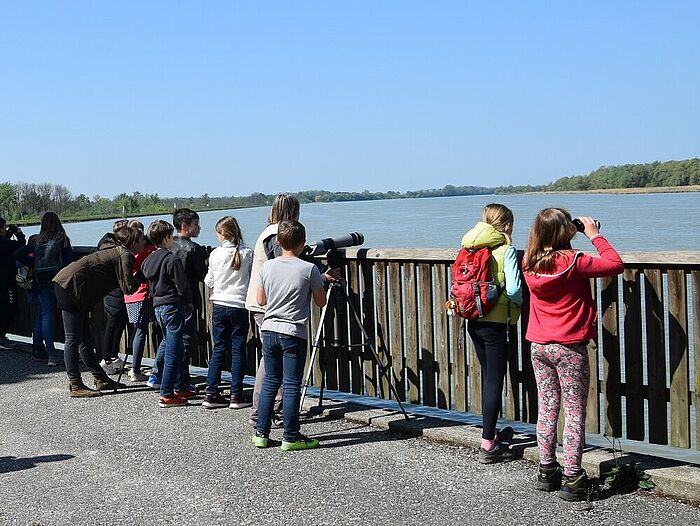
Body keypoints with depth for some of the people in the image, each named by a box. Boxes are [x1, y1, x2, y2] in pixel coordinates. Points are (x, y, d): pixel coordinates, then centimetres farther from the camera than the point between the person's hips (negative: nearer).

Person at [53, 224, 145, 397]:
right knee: (74, 338, -7)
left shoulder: (117, 251, 18)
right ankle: (75, 386, -4)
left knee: (85, 338, 13)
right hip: (71, 286, -11)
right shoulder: (125, 255, -10)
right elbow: (128, 287, -16)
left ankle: (101, 379, 20)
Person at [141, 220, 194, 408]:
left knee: (176, 349, 19)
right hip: (173, 306, -9)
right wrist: (189, 302, 3)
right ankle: (166, 395, -4)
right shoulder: (172, 260, -15)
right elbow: (182, 286, -13)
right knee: (172, 352, -5)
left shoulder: (148, 260, 9)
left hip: (158, 306, 9)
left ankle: (180, 387, 26)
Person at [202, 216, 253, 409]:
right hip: (240, 306, -2)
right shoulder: (248, 253, -7)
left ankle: (211, 394, 9)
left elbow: (209, 282, 5)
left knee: (218, 349, 9)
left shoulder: (216, 254, -4)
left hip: (219, 306, 2)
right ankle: (236, 396, 4)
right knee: (238, 350, 3)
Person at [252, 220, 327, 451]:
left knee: (270, 382, 13)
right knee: (292, 385, 0)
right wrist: (320, 282, 17)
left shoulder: (267, 266, 2)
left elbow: (260, 300, 10)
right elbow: (321, 302, 0)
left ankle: (261, 433, 16)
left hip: (269, 330, 4)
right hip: (294, 333, -4)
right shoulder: (309, 269, -10)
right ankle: (290, 437, 4)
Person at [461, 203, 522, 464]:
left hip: (473, 321, 6)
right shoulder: (506, 250, -11)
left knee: (489, 377, 20)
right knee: (495, 381, 0)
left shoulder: (471, 248, 7)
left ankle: (491, 432, 32)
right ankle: (487, 445, 1)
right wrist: (518, 303, 2)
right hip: (495, 323, -6)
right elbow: (513, 289, -18)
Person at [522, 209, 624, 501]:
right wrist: (595, 235, -1)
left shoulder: (529, 264, 0)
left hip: (538, 346, 6)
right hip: (569, 348, -5)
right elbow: (616, 264, -9)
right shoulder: (573, 263, -16)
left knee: (547, 409, 13)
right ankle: (572, 478, 2)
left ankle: (547, 471, 20)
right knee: (574, 412, 2)